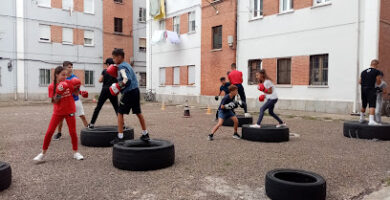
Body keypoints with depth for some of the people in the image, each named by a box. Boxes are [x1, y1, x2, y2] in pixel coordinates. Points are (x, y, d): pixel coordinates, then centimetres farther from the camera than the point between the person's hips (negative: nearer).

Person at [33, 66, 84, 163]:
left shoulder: (69, 83, -4)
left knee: (73, 131, 3)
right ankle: (43, 154, 12)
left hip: (69, 111, 0)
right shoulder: (52, 87, -7)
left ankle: (75, 152, 18)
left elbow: (76, 93, 6)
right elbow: (54, 101, -8)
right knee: (49, 132, -2)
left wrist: (77, 87, -13)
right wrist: (58, 94, -26)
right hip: (58, 112, 0)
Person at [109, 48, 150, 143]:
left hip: (129, 92, -9)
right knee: (138, 113, 15)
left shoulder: (121, 67, -11)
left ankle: (120, 137, 2)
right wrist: (116, 74, 16)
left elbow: (127, 80, -23)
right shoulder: (127, 65, 16)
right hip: (135, 90, 9)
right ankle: (145, 134, 22)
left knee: (120, 113, 0)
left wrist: (118, 87, -16)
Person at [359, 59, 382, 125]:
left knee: (363, 105, 20)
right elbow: (378, 83, -1)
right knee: (372, 105, -10)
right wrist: (379, 78, 18)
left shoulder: (363, 72, 13)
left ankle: (361, 118, 32)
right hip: (371, 89, -6)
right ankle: (371, 120, -21)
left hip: (363, 89, 6)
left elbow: (360, 82, 16)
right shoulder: (377, 72, -4)